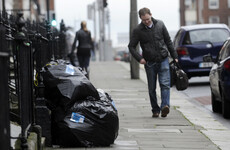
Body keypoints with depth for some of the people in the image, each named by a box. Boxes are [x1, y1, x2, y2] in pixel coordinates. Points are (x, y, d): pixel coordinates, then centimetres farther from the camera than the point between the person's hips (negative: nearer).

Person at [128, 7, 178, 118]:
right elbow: (131, 46, 3)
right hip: (150, 62, 0)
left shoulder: (160, 24, 3)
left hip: (163, 60, 0)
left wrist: (174, 56, 11)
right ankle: (155, 110, 11)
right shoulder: (138, 30, -3)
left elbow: (168, 41, 11)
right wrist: (139, 58, -11)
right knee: (152, 88, 3)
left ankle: (165, 106, -23)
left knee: (165, 84, -14)